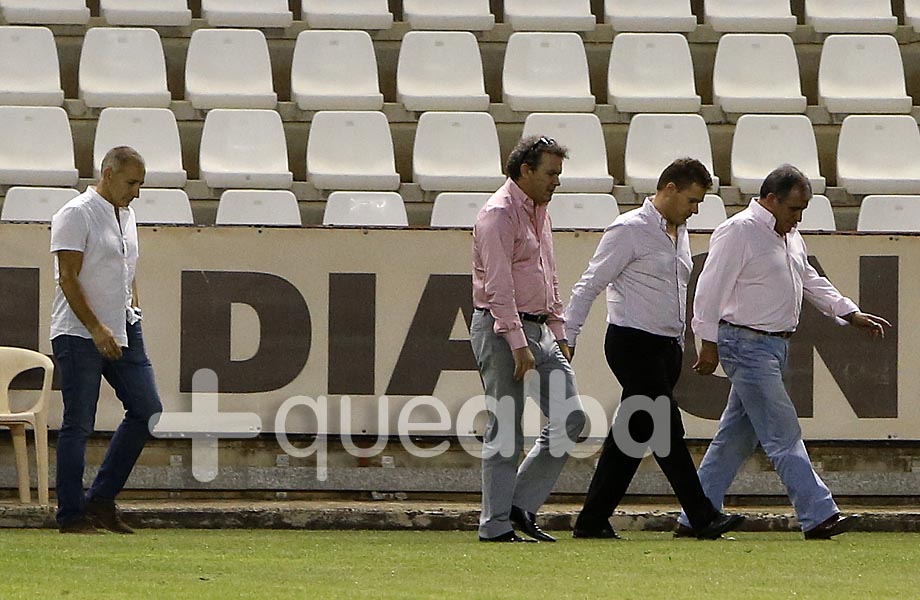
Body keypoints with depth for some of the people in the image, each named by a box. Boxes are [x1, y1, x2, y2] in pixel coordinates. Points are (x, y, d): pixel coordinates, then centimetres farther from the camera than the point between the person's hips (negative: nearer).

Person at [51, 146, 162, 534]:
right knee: (78, 425, -6)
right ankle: (71, 515, -1)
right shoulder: (76, 215, -11)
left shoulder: (125, 215, 15)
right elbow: (68, 278, -16)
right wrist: (96, 329, -21)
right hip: (79, 335, -8)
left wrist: (134, 318, 14)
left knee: (147, 411, 3)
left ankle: (101, 501, 11)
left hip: (123, 333, 8)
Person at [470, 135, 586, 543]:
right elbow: (498, 286, -20)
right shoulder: (499, 214, -12)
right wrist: (518, 344, -24)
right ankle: (496, 525, -2)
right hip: (502, 329, -9)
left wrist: (558, 333, 18)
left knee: (569, 417, 3)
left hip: (537, 328, 9)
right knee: (505, 432, -7)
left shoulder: (539, 212, 17)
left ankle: (522, 504, 10)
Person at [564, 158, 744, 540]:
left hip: (667, 347, 9)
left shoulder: (680, 232, 16)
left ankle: (592, 521, 11)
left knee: (632, 436, 7)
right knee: (667, 429, -10)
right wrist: (567, 340, -12)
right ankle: (703, 517, -12)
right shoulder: (630, 230, -10)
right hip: (634, 345, -9)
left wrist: (680, 345, 21)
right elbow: (589, 286, -10)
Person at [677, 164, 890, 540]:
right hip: (747, 346, -10)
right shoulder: (739, 231, -13)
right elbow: (711, 288, -15)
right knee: (783, 434, -11)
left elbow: (811, 281, 27)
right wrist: (709, 343, -16)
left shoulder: (789, 237, 16)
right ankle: (817, 516, -14)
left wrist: (850, 314, 20)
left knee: (736, 437, 10)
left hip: (775, 346, 10)